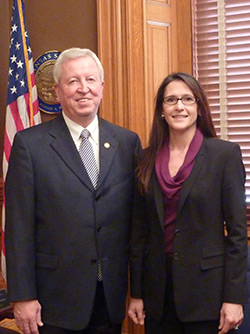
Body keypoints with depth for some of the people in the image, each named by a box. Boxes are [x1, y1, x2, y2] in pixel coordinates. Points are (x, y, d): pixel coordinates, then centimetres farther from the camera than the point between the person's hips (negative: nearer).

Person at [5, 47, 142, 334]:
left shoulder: (127, 142, 4)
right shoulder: (29, 143, -5)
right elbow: (19, 228, -6)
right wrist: (23, 297, -9)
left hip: (112, 298, 3)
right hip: (56, 299, -3)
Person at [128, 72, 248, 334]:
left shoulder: (225, 153, -6)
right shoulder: (148, 159, 4)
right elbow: (139, 229, 7)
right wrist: (136, 293, 5)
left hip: (206, 290, -3)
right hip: (158, 288, 3)